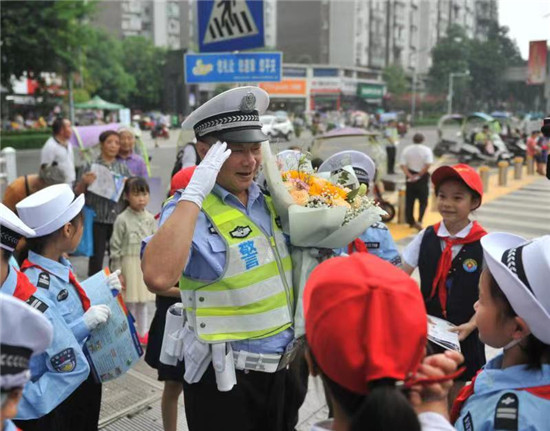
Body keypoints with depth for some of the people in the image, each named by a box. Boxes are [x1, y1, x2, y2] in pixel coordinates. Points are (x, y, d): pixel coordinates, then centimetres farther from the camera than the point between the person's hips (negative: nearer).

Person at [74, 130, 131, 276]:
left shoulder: (123, 168, 10)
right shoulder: (89, 167, 4)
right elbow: (78, 194, 4)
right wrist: (83, 182, -16)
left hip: (118, 219, 2)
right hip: (97, 220, -2)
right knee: (96, 258, -1)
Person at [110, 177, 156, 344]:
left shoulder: (150, 219, 3)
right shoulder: (122, 220, -10)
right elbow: (115, 247, -8)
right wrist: (117, 272, -8)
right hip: (129, 264, -4)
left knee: (143, 302, 14)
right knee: (130, 303, 3)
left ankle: (143, 333, 27)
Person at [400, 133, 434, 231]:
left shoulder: (406, 150, 1)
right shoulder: (427, 150, -6)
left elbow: (403, 165, -8)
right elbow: (428, 165, -17)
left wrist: (409, 175, -12)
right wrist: (419, 174, -10)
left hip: (410, 177, 2)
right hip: (422, 177, -2)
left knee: (409, 200, 12)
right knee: (423, 201, 4)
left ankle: (411, 221, 21)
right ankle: (419, 221, -13)